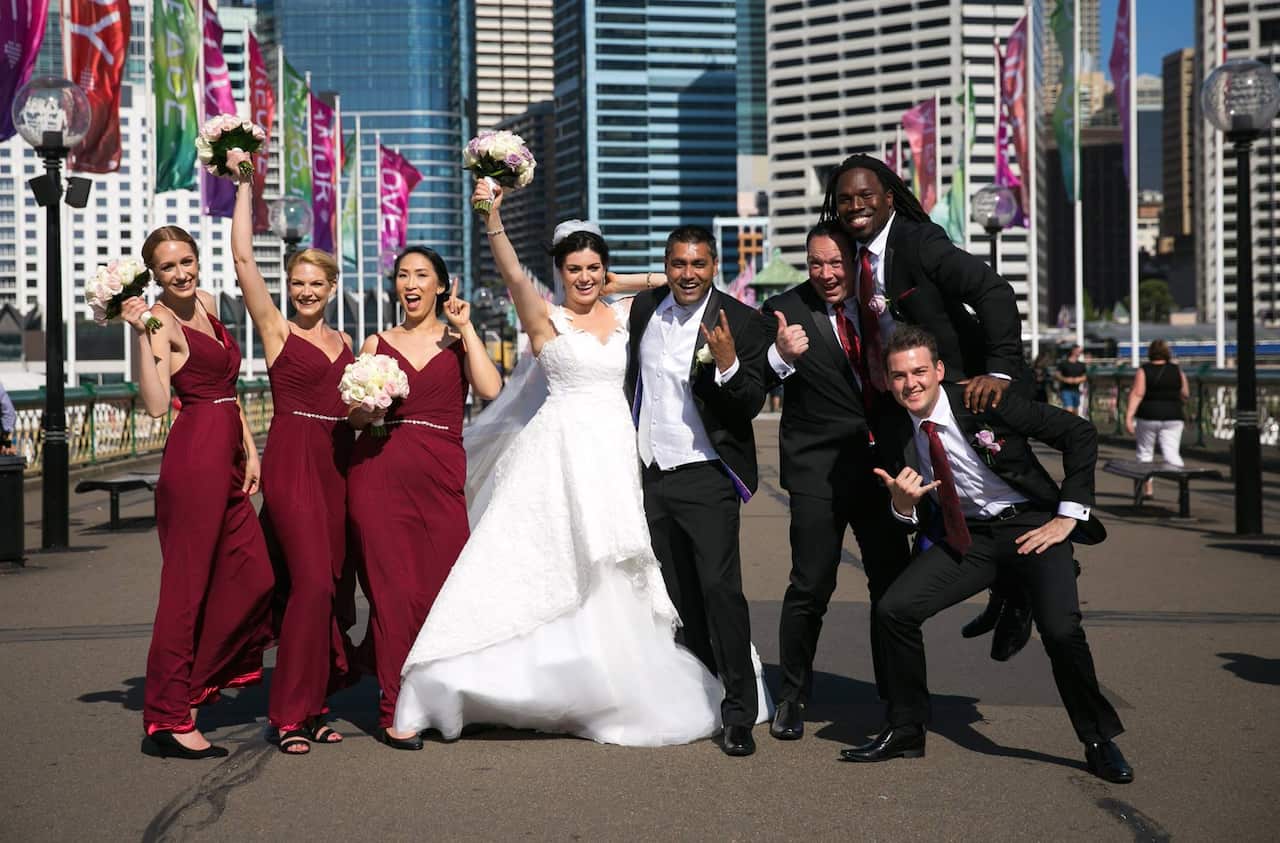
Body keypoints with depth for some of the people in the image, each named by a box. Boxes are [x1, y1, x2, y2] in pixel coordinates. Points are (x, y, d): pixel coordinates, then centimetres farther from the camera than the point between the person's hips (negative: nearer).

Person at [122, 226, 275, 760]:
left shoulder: (206, 304, 16)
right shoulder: (162, 321, -8)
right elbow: (155, 405, -21)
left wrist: (250, 450, 17)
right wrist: (141, 333, -24)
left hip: (226, 458, 9)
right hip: (194, 455, -9)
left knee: (254, 577, 11)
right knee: (186, 585, -4)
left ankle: (194, 683, 26)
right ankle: (167, 720, 4)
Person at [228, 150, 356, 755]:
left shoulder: (343, 341, 17)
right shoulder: (276, 330, 1)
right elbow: (242, 256, -7)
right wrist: (244, 183, -4)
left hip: (339, 462, 6)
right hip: (293, 460, -6)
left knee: (334, 581, 6)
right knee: (312, 580, -13)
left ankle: (314, 702, 16)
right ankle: (290, 712, -4)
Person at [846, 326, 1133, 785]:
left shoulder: (985, 402, -16)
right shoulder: (898, 438, -2)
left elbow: (1080, 432, -11)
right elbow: (915, 520, 7)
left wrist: (1069, 515, -13)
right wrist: (902, 502, -18)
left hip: (1032, 524, -4)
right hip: (967, 535, 4)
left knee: (1060, 630, -25)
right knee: (894, 609, -13)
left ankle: (1099, 741, 0)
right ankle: (906, 730, 7)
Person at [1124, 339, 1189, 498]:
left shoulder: (1143, 371, -4)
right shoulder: (1177, 371, 4)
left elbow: (1137, 394, -13)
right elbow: (1185, 395, 9)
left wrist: (1128, 417, -16)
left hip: (1147, 417, -1)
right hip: (1172, 418, 1)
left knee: (1145, 452, 13)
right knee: (1171, 453, -3)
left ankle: (1148, 488, 15)